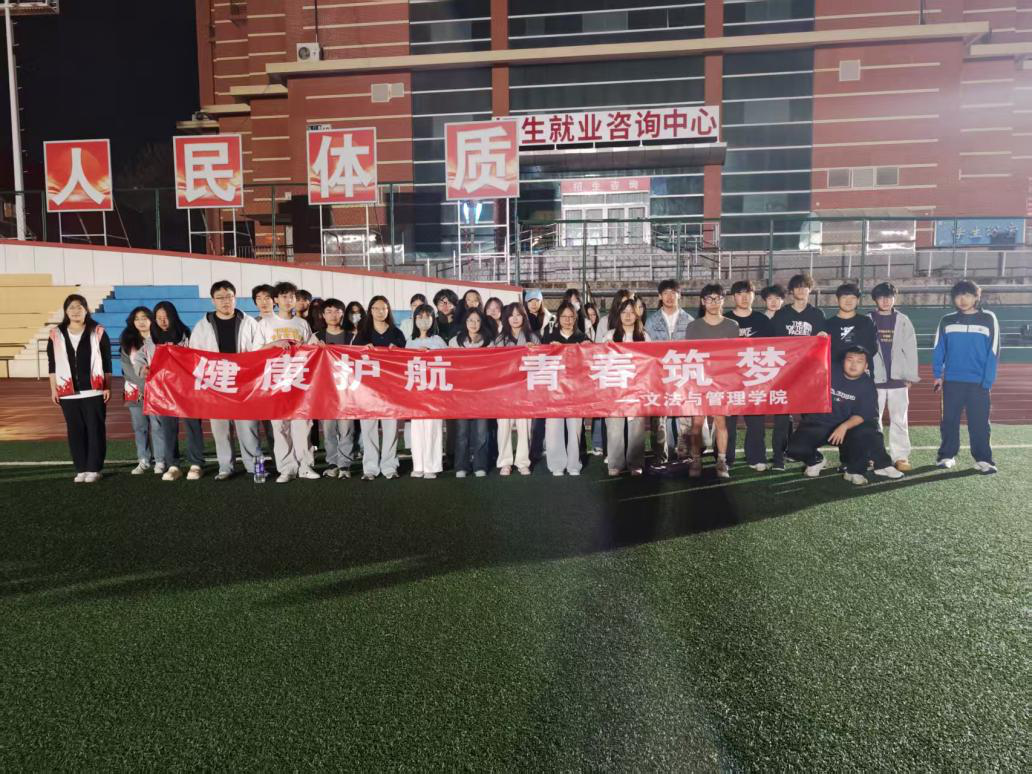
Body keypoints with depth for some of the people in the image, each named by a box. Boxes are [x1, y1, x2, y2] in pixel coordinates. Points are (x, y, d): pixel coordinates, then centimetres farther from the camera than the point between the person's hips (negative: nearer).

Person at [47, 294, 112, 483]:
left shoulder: (98, 332, 1)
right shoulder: (56, 335, 6)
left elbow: (107, 362, 2)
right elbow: (52, 364, 9)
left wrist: (108, 387, -2)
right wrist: (54, 389, 5)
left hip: (94, 391, -2)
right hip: (68, 393, 2)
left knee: (95, 430, 0)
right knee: (75, 431, 6)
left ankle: (94, 469, 7)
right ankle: (81, 469, 13)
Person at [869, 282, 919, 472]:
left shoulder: (903, 321, 5)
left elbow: (910, 349, 3)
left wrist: (911, 376, -1)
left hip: (897, 378, 0)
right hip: (875, 379, 0)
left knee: (899, 420, 2)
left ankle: (900, 456, 7)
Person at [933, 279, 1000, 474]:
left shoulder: (989, 319, 1)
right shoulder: (947, 321, 4)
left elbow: (993, 352, -1)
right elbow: (938, 350, 5)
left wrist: (987, 381, -7)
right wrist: (937, 375, -4)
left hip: (978, 382, -1)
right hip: (952, 381, 1)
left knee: (979, 423, 1)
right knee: (949, 420, 8)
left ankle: (983, 459, 9)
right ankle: (947, 455, 18)